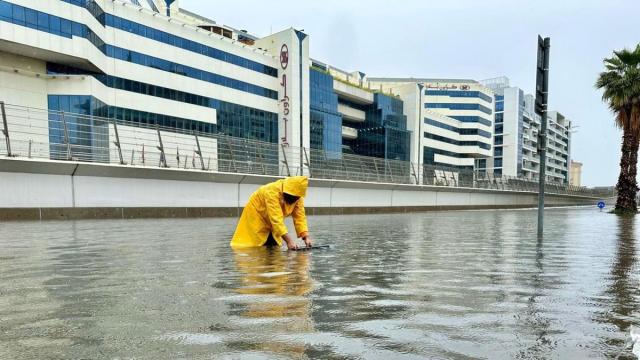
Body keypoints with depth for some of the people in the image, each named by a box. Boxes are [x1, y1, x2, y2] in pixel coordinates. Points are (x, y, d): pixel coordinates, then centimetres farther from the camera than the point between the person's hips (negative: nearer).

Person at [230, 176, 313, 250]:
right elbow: (276, 218, -43)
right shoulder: (272, 191, -36)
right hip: (256, 217, -6)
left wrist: (306, 237, -32)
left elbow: (300, 216, -18)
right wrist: (289, 240, -49)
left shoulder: (297, 196, -16)